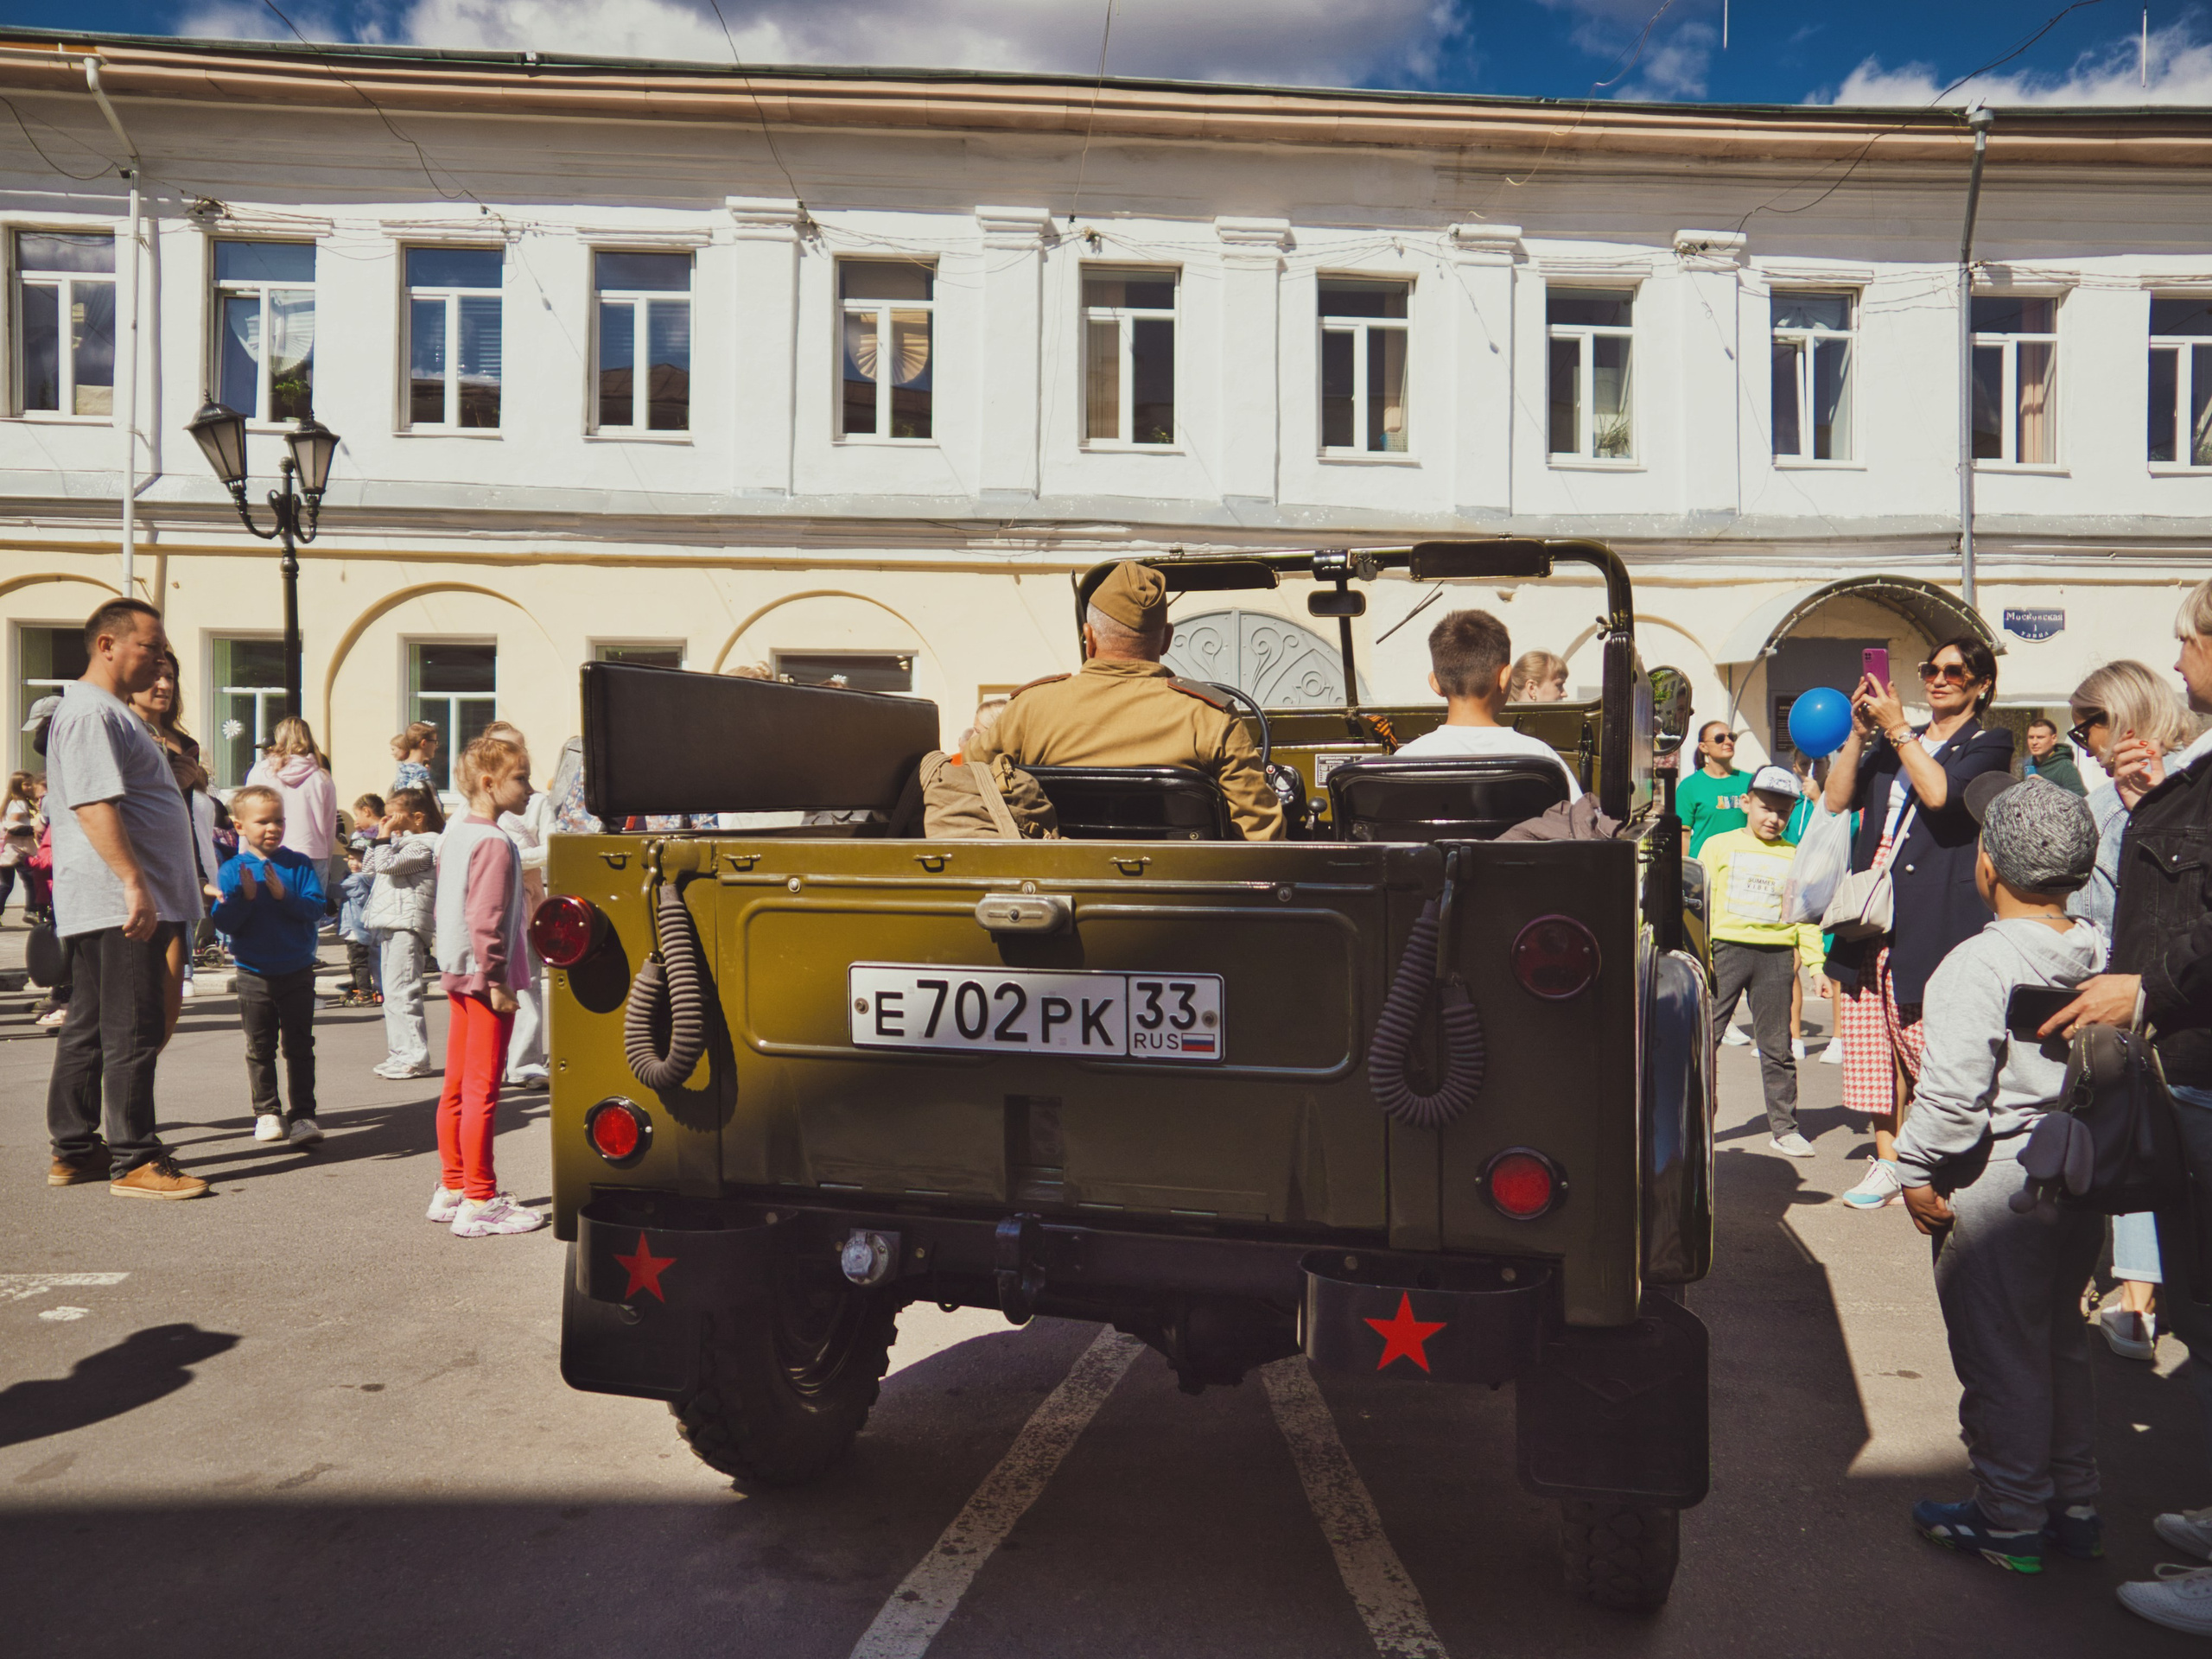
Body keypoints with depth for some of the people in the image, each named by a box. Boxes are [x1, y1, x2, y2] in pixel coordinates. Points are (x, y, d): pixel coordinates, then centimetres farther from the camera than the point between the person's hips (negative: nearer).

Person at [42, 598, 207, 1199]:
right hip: (120, 904, -11)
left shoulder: (110, 712, 21)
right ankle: (134, 1162, -2)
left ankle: (74, 1151, 21)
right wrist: (134, 882, -29)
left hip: (126, 903, 11)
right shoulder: (91, 713, -13)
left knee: (88, 1030, 14)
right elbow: (94, 805, -23)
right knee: (132, 1033, -7)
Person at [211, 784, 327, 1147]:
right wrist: (245, 897, -22)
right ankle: (267, 1112, 20)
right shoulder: (232, 871, 0)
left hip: (297, 973, 0)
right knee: (259, 1049, 8)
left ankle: (303, 1115, 6)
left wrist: (283, 895, -22)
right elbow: (223, 921, -7)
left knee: (299, 1047, 3)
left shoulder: (300, 865, -1)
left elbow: (315, 909, -9)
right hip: (253, 975, 1)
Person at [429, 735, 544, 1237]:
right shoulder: (494, 843, -18)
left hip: (458, 975, 10)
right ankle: (479, 1203, 1)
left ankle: (452, 1188, 25)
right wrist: (497, 979, -21)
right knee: (482, 1091, -5)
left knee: (456, 1088, 16)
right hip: (485, 978, -10)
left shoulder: (454, 834, 13)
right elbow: (486, 918, -23)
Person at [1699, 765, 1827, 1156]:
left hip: (1776, 955, 2)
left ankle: (1784, 1127, 16)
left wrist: (1816, 962, 5)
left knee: (1777, 1046, 7)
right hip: (1727, 948, -2)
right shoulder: (1718, 846, 6)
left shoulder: (1795, 857, 11)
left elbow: (1806, 914, 13)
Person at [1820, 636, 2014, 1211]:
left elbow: (1941, 794, -14)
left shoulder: (1988, 744, 5)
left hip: (1934, 915, -5)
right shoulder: (1893, 743, 21)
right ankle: (1888, 1160, 17)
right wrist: (1861, 733, 0)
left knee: (1932, 1046, -8)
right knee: (1874, 1042, 7)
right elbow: (1838, 799, 10)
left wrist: (1897, 729, -11)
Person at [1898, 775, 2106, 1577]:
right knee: (2061, 1343, 21)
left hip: (1998, 1182, -8)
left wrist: (1918, 1170, -11)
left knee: (1999, 1358, 5)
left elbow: (1954, 1092, -24)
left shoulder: (1978, 965, -21)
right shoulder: (2105, 954, 1)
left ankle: (2009, 1525, 17)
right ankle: (2074, 1507, 32)